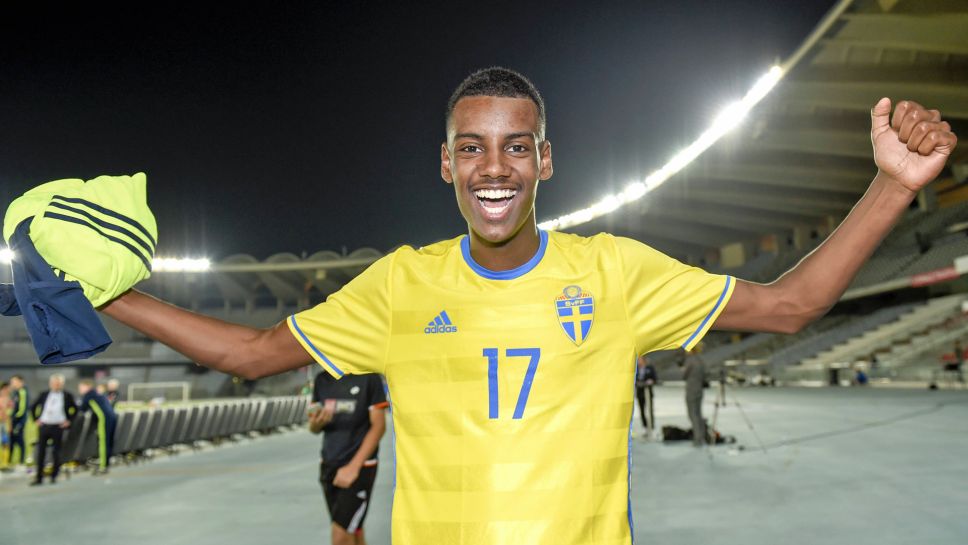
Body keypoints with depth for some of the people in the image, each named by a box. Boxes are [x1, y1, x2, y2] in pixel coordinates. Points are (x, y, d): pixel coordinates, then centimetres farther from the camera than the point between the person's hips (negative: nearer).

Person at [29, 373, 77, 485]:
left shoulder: (67, 396, -1)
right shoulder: (44, 395, 6)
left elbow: (75, 409, 6)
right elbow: (33, 407, 17)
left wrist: (68, 421, -1)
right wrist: (36, 419, 8)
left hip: (58, 427, -2)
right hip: (43, 426, 2)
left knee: (56, 452, 3)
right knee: (40, 452, 3)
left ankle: (54, 477, 14)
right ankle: (39, 477, 10)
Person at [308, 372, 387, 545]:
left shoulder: (368, 377, -10)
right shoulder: (321, 380, 5)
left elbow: (379, 425, -10)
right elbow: (314, 428, 9)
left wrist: (354, 466, -16)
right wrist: (316, 422, -16)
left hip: (360, 466, -5)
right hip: (328, 465, 5)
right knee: (352, 531, 13)